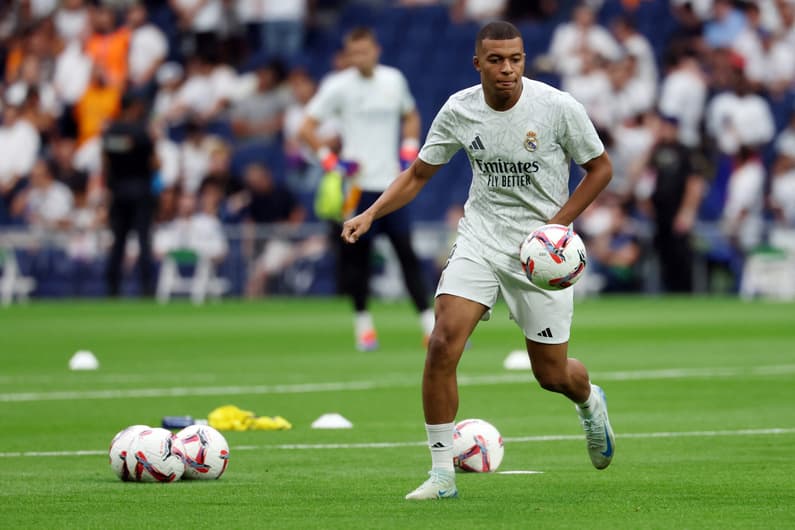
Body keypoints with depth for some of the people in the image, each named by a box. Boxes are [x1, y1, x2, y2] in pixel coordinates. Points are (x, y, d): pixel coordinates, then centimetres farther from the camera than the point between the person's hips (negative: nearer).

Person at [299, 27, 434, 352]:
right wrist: (330, 161, -12)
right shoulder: (337, 86, -4)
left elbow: (410, 116, 25)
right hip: (357, 186, -2)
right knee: (357, 254, 1)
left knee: (406, 251, -2)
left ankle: (430, 325, -2)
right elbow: (307, 129, -3)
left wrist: (409, 151, 10)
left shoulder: (394, 79, 8)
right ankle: (363, 322, 15)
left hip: (392, 183, 3)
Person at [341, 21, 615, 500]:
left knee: (552, 374, 5)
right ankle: (442, 473, -9)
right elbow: (419, 174, 7)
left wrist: (555, 226, -11)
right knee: (443, 344, -18)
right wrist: (371, 214, -8)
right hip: (480, 239, 2)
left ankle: (589, 401, 46)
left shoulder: (558, 107, -14)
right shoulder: (459, 111, -5)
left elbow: (600, 168, -2)